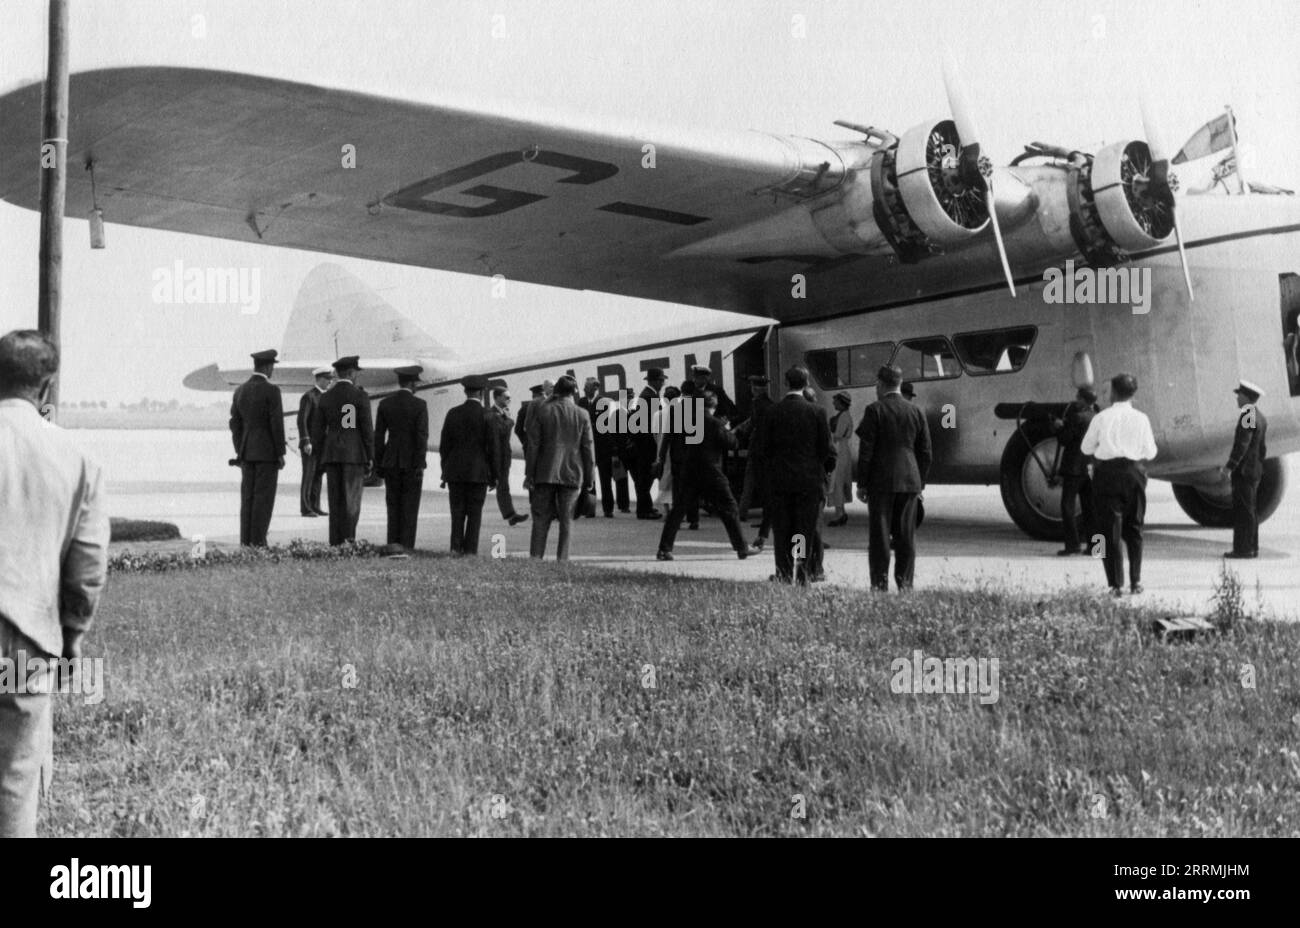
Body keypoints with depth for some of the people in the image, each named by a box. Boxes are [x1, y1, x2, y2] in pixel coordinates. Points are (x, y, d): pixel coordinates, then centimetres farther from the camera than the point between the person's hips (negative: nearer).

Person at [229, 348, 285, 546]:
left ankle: (246, 540, 7)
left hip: (247, 450, 6)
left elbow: (235, 424, 10)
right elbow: (277, 424, -15)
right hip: (268, 451, -6)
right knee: (264, 497, -3)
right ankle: (258, 541, -5)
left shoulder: (240, 390, 7)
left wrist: (239, 452, 15)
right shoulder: (271, 390, -13)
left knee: (248, 497, 8)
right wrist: (281, 453, -9)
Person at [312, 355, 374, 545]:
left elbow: (318, 431, 6)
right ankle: (348, 537, -15)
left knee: (335, 500, 6)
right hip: (355, 453, -4)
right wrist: (370, 457, -1)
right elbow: (367, 429, -7)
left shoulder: (324, 397, 6)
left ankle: (336, 541, 4)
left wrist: (320, 458, 13)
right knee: (352, 498, -3)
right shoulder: (360, 396, -6)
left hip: (332, 453, 4)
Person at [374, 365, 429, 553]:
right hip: (412, 461, -3)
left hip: (391, 460, 3)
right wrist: (419, 466, -13)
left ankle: (393, 542, 1)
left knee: (393, 504, 10)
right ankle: (406, 544, 3)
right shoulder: (420, 405, -9)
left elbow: (378, 436, 2)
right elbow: (422, 437, -14)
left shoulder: (384, 403, 2)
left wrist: (378, 464, 8)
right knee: (410, 504, 4)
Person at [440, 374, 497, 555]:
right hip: (478, 472, -2)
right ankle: (470, 550, -1)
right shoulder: (486, 415, -5)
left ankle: (456, 548, 0)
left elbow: (444, 445, 5)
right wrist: (494, 475, 2)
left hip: (455, 472, 2)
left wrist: (445, 472, 12)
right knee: (474, 513, 2)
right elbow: (492, 447, -5)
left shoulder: (453, 413, 3)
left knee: (457, 512, 6)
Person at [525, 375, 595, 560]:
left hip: (545, 474, 0)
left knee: (541, 519, 7)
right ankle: (562, 560, 4)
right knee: (566, 521, 6)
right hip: (571, 475, 0)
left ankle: (535, 558, 2)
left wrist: (529, 474, 1)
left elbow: (533, 445, -3)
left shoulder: (540, 410, -2)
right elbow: (588, 449, 0)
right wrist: (589, 478, 7)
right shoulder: (582, 415, -2)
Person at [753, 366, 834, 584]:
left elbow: (763, 445, -2)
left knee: (782, 529, 9)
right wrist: (827, 468, 12)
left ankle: (784, 573, 7)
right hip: (809, 477, 0)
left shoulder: (772, 412, -5)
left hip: (779, 477, 0)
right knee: (805, 529, 6)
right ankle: (801, 575, 6)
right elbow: (826, 447, -4)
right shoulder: (817, 411, -5)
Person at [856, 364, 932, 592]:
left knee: (879, 533, 1)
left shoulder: (874, 410, -6)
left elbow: (866, 450, -8)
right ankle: (905, 584, 9)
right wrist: (920, 484, 16)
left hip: (880, 481, -4)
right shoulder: (916, 413, 8)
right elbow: (926, 453, 9)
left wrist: (861, 484, -3)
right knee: (906, 535, 8)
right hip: (909, 481, 4)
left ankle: (880, 584, 0)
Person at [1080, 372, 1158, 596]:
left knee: (1110, 529, 3)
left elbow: (1086, 448, 3)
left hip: (1107, 473, -2)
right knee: (1133, 529, 16)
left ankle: (1116, 584, -2)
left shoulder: (1102, 418, -5)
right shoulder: (1141, 419, -2)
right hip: (1134, 473, 2)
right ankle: (1135, 581, 16)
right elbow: (1150, 453, 1)